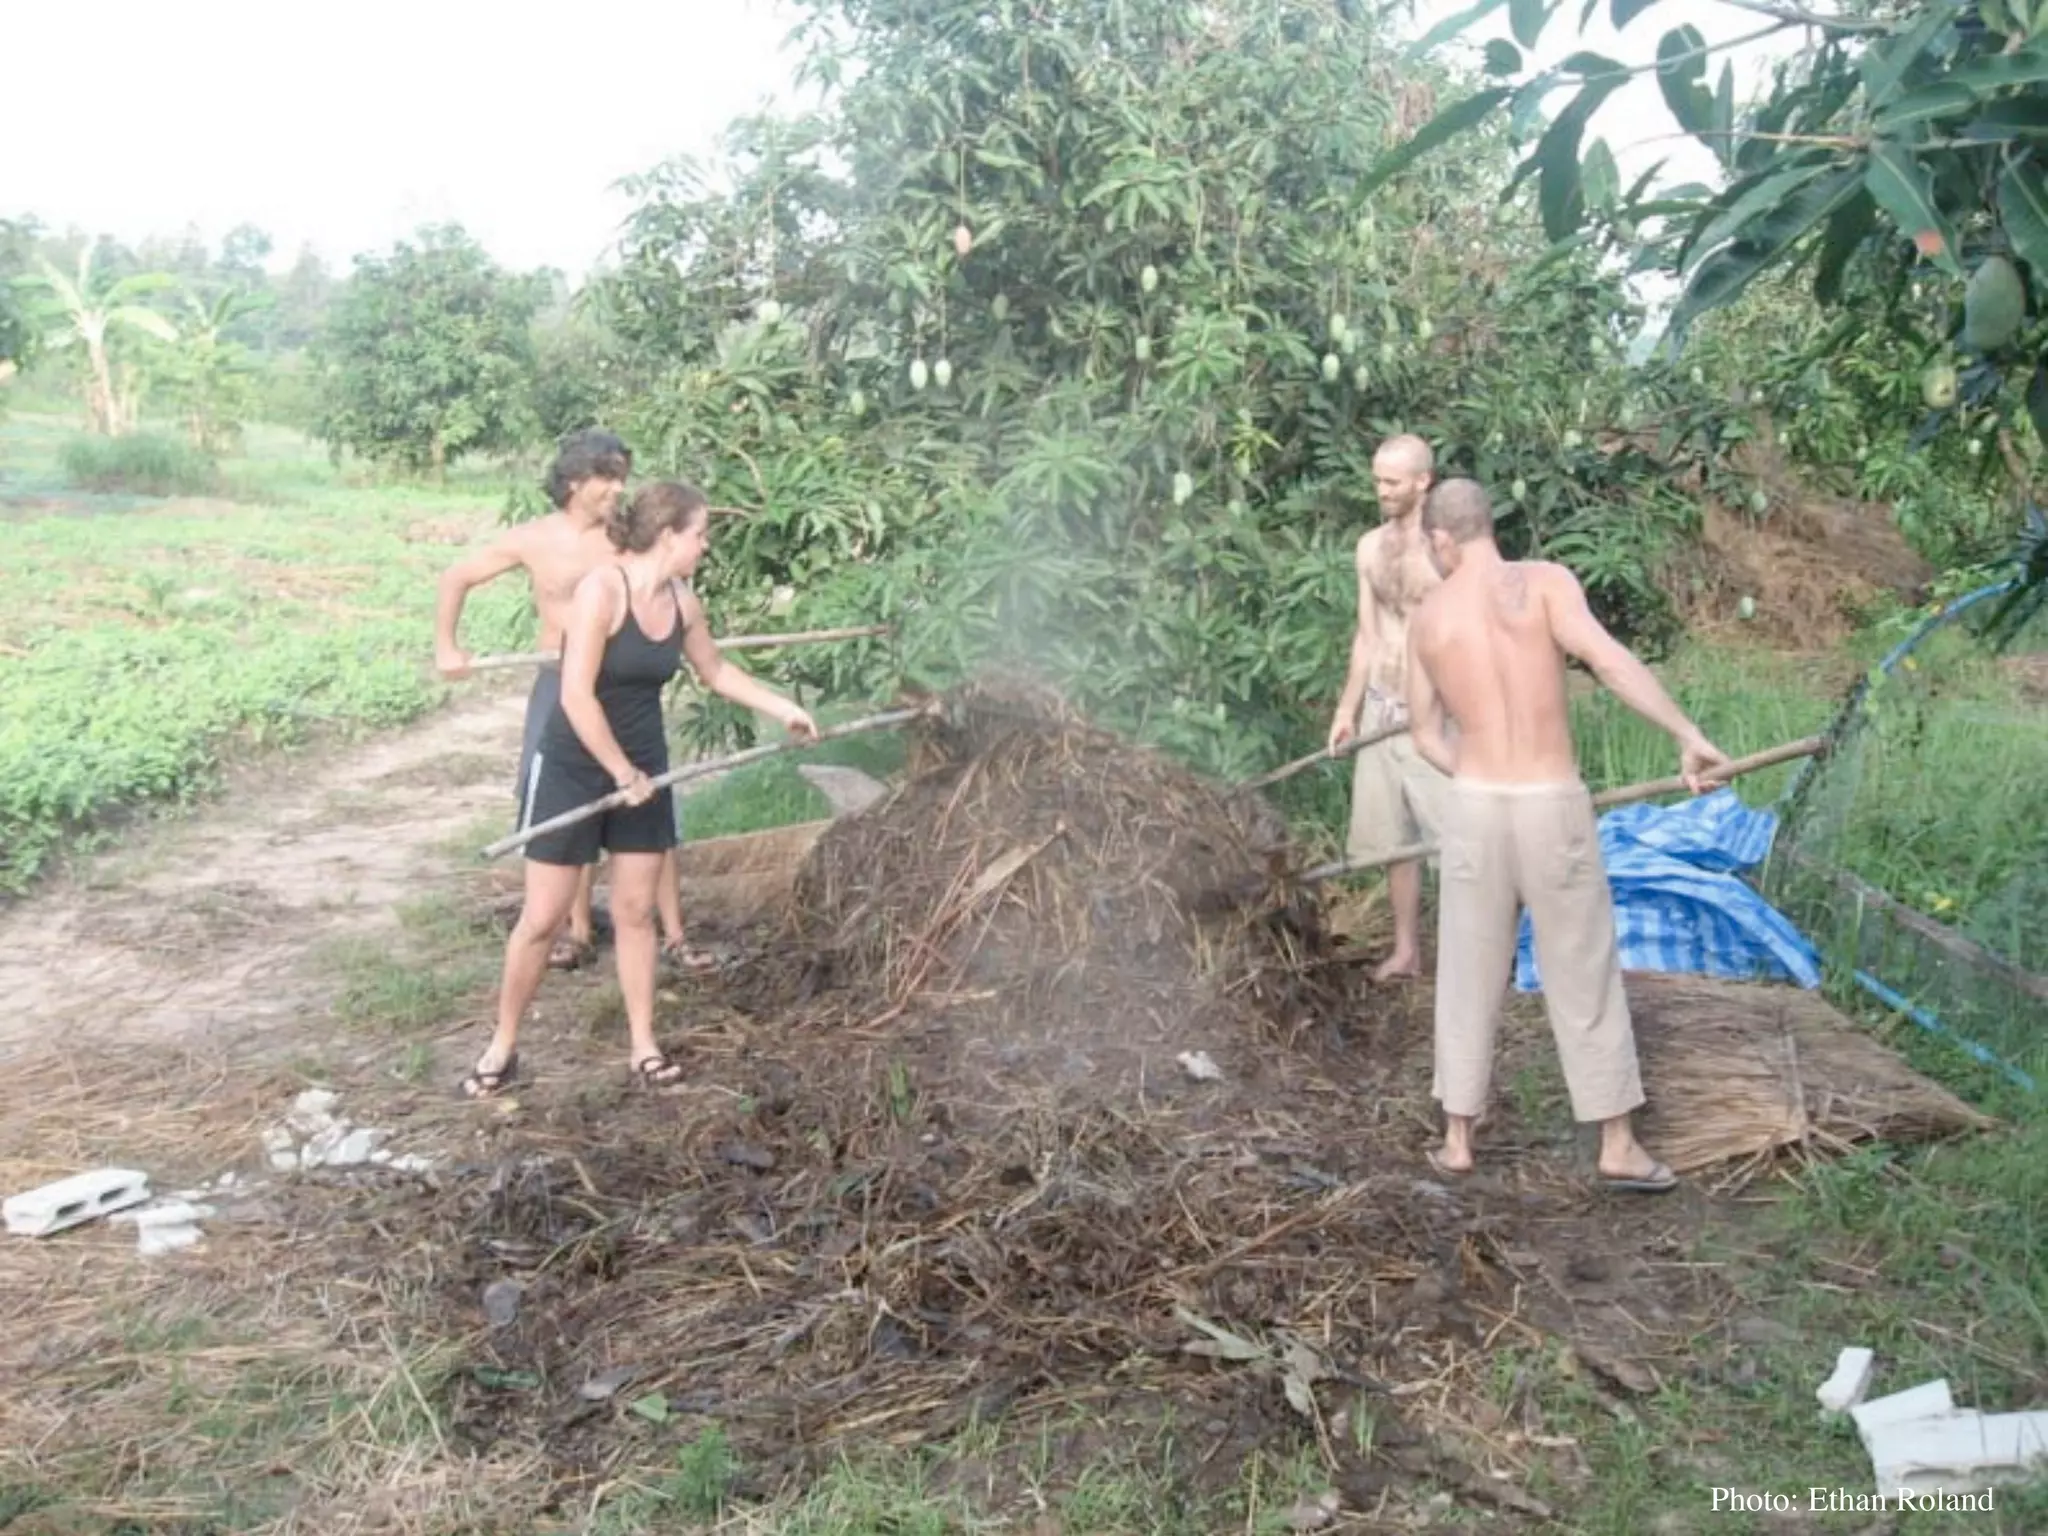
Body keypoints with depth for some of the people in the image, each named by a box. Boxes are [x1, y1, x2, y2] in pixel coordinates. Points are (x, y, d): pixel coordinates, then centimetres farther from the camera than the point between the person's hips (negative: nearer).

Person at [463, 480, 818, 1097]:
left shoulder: (682, 601, -1)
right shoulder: (602, 589, -23)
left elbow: (716, 672, 18)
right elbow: (576, 696, -25)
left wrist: (783, 708, 17)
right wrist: (622, 773, -19)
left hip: (643, 768, 6)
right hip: (573, 769, -6)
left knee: (635, 912, 11)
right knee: (542, 917, 3)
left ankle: (642, 1045, 21)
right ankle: (503, 1046, 19)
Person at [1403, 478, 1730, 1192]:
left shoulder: (1426, 618, 5)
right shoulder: (1544, 580, -6)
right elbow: (1610, 660, -21)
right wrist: (1689, 736, -17)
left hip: (1474, 808, 2)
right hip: (1555, 810, -2)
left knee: (1468, 978, 14)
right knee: (1586, 980, 10)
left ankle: (1457, 1141, 21)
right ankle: (1619, 1148, 19)